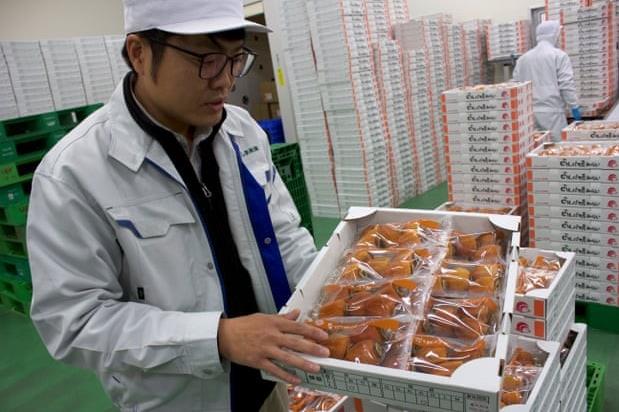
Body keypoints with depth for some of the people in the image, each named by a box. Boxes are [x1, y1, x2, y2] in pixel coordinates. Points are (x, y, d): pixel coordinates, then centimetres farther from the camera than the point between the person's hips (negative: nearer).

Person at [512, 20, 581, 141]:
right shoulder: (559, 55, -3)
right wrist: (575, 107, -1)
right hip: (552, 112, -5)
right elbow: (566, 84, -8)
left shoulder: (523, 58, 11)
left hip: (529, 113, 5)